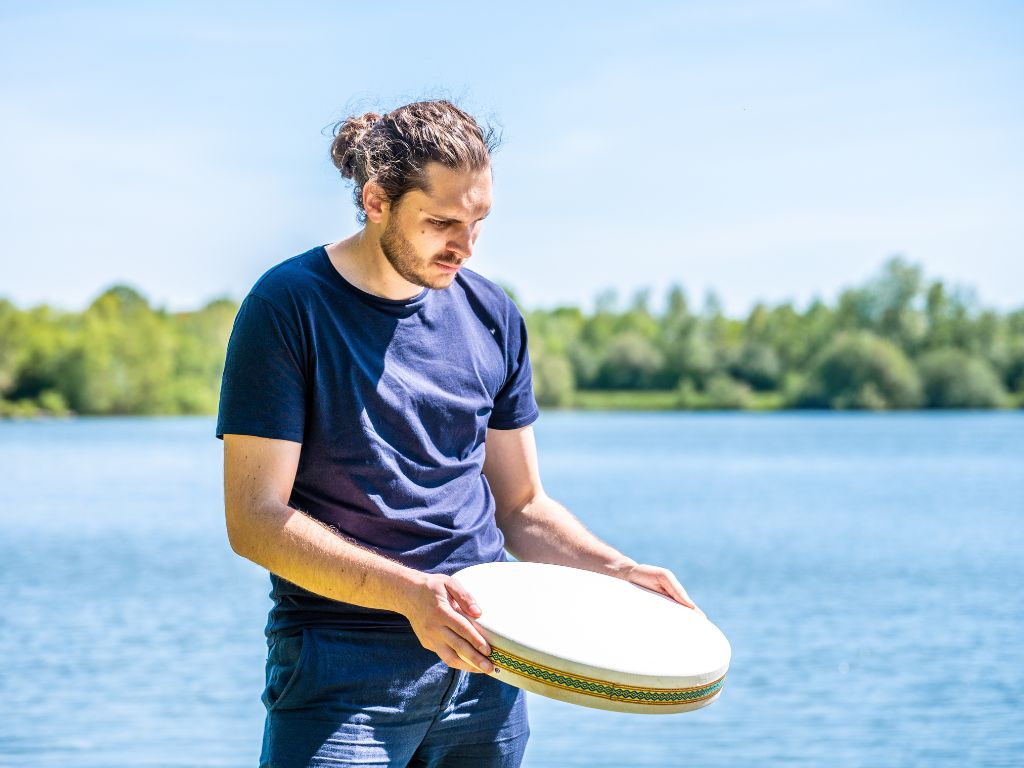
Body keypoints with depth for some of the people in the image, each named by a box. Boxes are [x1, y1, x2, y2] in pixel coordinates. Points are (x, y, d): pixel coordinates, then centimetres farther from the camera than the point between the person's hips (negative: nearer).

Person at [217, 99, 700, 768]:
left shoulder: (493, 316, 8)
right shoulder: (288, 309, -8)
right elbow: (255, 520, -13)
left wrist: (619, 572, -3)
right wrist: (408, 592, -24)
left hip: (481, 661, 5)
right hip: (342, 674, -5)